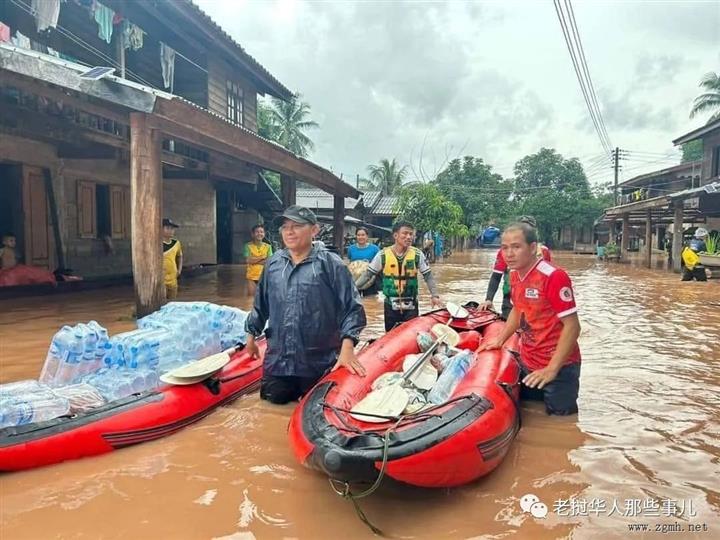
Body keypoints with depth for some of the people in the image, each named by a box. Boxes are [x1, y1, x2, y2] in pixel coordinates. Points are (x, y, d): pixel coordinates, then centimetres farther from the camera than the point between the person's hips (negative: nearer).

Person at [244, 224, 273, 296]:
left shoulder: (268, 246, 2)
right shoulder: (248, 245, -2)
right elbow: (248, 260, -13)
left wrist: (254, 260, -12)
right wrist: (262, 257, -11)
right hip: (252, 276, -1)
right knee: (251, 296, 0)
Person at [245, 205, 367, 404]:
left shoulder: (331, 264, -10)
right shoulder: (273, 264, 5)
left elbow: (352, 308, -12)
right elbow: (260, 305, 18)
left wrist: (347, 346, -21)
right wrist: (252, 335, 20)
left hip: (319, 362, -4)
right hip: (277, 359, 4)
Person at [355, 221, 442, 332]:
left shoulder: (417, 254, -5)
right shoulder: (383, 255, -6)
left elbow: (428, 276, 1)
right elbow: (368, 274, 0)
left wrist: (435, 295, -8)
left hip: (411, 306, 0)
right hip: (391, 305, 0)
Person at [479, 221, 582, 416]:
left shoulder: (554, 276, -23)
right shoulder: (515, 274, 2)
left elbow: (572, 326, -23)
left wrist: (552, 369, -24)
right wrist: (499, 340, 14)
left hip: (558, 367, -7)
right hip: (527, 363, 7)